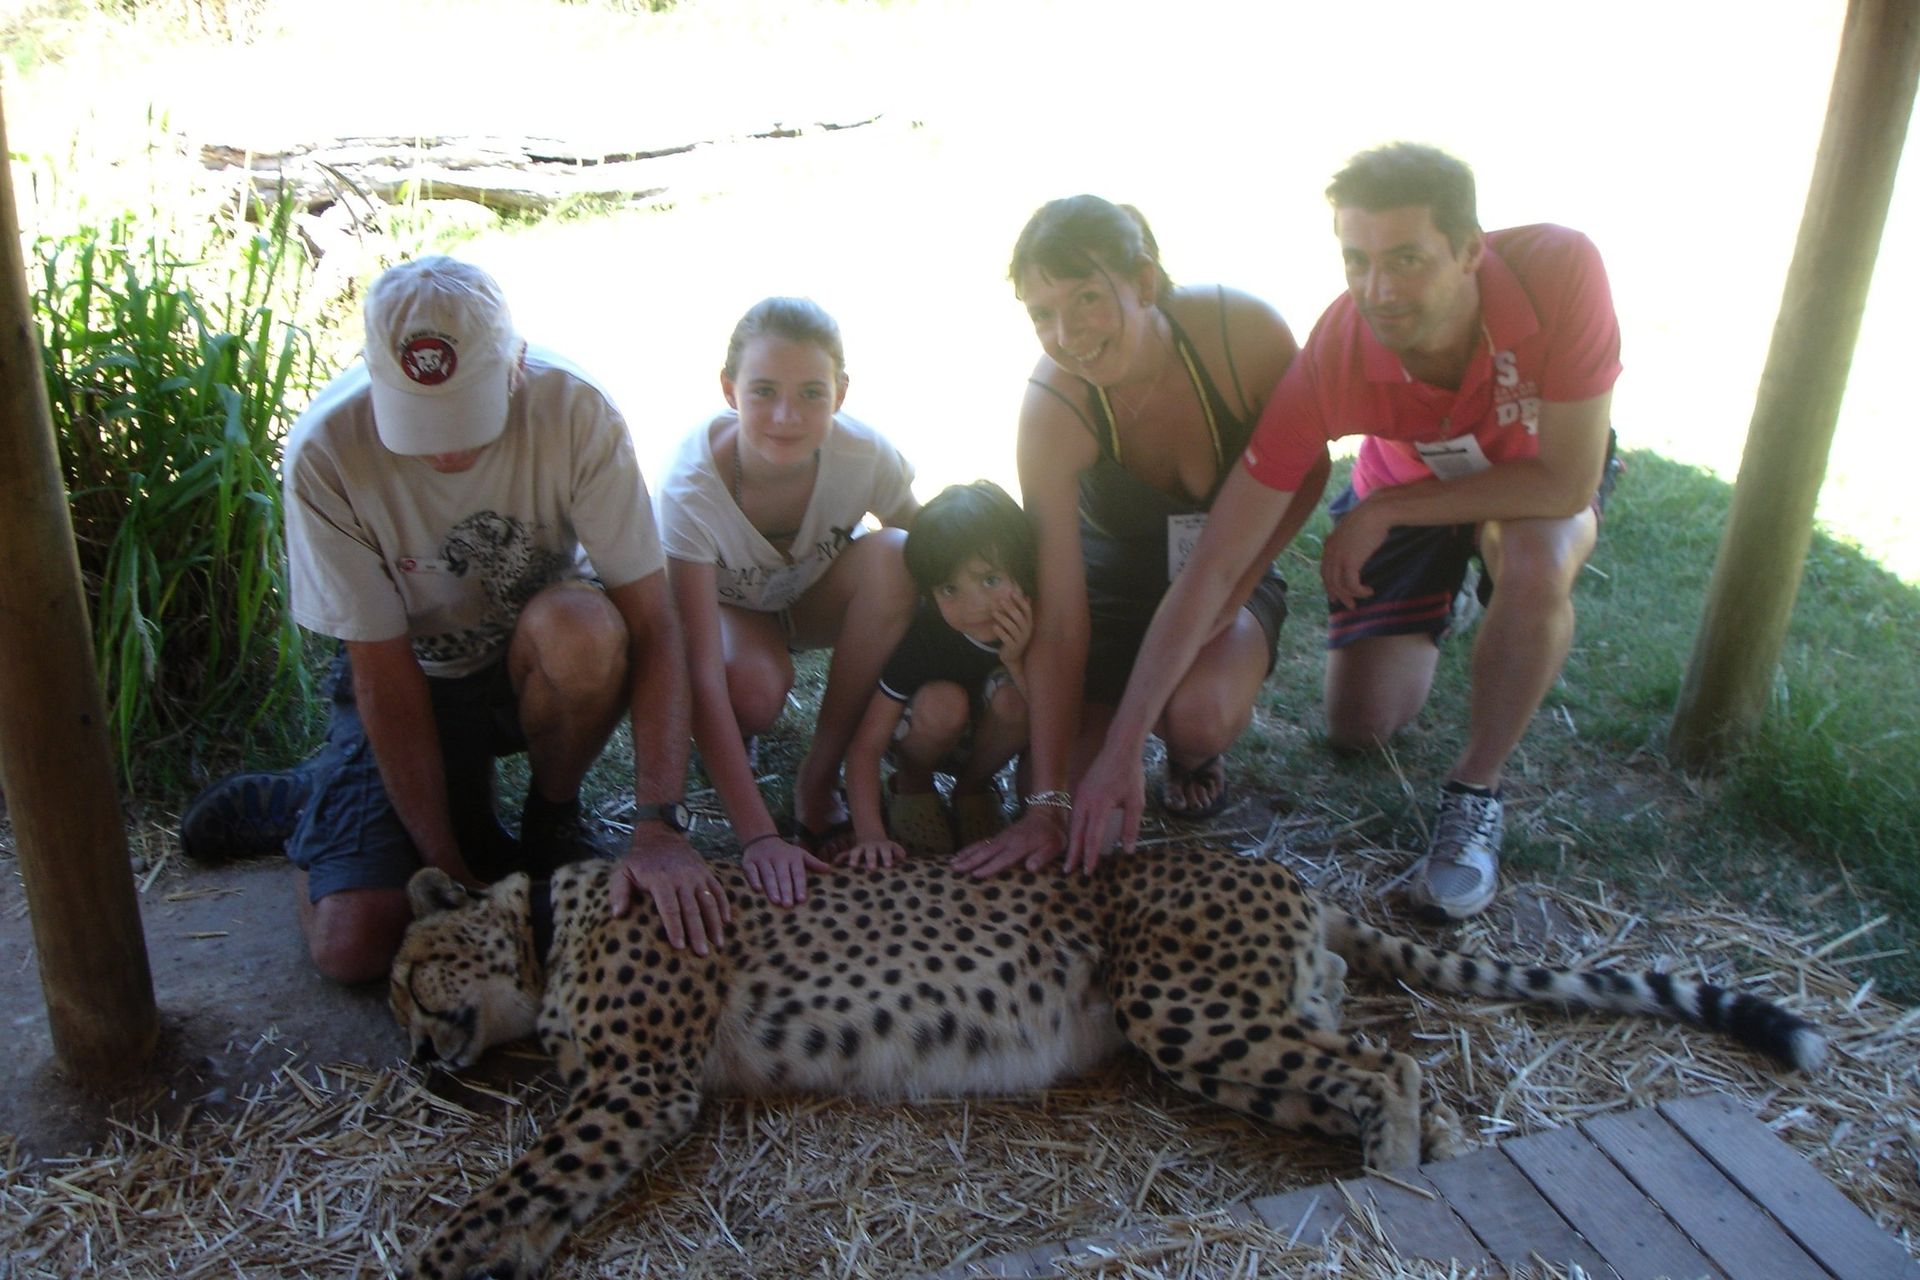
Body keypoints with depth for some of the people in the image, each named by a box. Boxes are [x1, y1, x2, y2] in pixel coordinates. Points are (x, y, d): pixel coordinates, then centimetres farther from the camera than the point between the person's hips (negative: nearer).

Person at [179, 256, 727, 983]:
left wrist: (660, 826, -35)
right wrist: (448, 867, -20)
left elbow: (651, 623, -26)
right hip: (415, 679, 0)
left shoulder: (575, 411, -26)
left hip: (537, 658, 1)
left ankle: (552, 814, -5)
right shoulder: (325, 454, -25)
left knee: (583, 627, -36)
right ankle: (315, 798, 19)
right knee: (353, 946, -15)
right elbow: (386, 675, -20)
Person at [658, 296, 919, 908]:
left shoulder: (865, 455, -29)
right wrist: (757, 835, -43)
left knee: (892, 555, -31)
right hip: (727, 606, -3)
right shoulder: (693, 488, -35)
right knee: (752, 687, -38)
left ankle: (820, 774, -17)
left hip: (819, 599, 3)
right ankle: (735, 748, 3)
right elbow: (703, 678, -38)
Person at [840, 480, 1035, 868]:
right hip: (928, 736, -2)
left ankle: (974, 785, 1)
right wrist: (870, 834, -39)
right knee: (943, 702, -35)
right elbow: (865, 747, -28)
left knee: (1011, 697, -31)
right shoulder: (924, 635, -30)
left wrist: (1018, 662, -36)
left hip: (989, 738, 2)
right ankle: (910, 783, -1)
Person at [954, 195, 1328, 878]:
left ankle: (1193, 752, 7)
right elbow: (1059, 623, -29)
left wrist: (1219, 595, -20)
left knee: (1197, 715, -31)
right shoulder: (1052, 407, -29)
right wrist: (1046, 805, -31)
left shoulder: (1246, 332, -27)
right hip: (1113, 578, 0)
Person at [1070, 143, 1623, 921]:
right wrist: (1116, 755, -39)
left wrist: (1381, 512, -30)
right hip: (1402, 487, 1)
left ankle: (1474, 791, -12)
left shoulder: (1559, 271, -38)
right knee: (1357, 727, -3)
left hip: (1538, 476, -1)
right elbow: (1215, 567, -35)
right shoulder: (1329, 362, -35)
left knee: (1535, 563, -36)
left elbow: (1568, 485, -32)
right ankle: (1423, 628, 33)